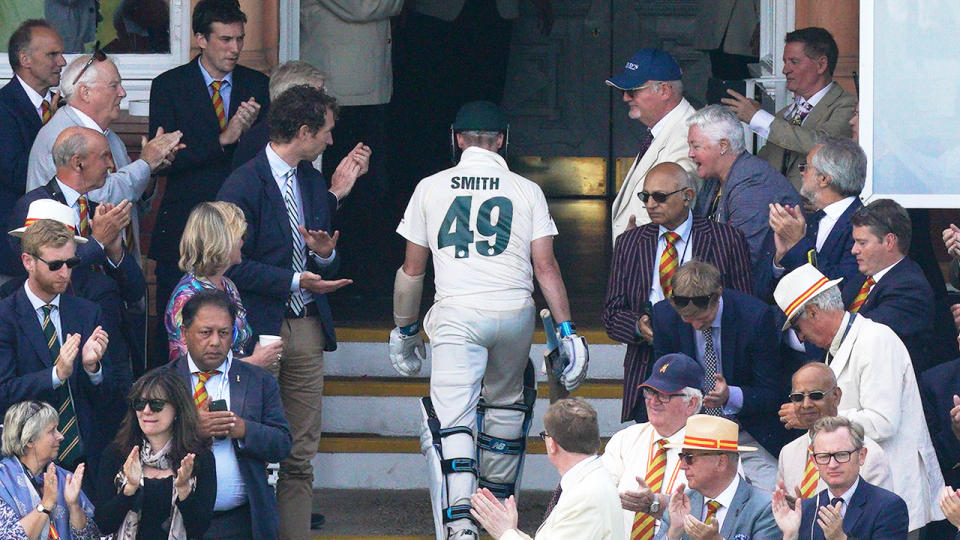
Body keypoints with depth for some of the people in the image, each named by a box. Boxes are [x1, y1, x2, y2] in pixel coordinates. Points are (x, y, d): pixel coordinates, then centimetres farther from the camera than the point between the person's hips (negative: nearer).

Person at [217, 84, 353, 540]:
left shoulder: (314, 183, 14)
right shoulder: (244, 186, -9)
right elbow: (234, 266, -12)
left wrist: (326, 255, -2)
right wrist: (294, 280, -16)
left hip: (307, 327, 7)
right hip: (259, 328, -7)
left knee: (301, 454, 5)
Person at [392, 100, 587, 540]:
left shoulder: (430, 189, 9)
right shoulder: (526, 191, 8)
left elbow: (412, 269, 12)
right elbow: (545, 266, 3)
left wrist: (405, 330, 24)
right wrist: (567, 333, 5)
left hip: (456, 314, -2)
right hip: (515, 314, 2)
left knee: (451, 421, -11)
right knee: (505, 407, 24)